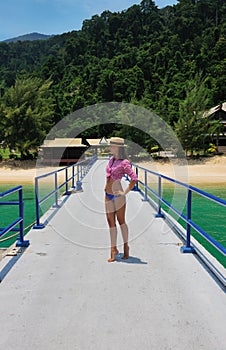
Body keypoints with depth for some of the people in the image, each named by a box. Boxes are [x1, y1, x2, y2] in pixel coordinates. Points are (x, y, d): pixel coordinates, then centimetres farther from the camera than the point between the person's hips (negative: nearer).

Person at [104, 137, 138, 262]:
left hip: (117, 195, -7)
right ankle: (113, 249, 17)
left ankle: (126, 246, 23)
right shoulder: (111, 159, 9)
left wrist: (126, 192, -16)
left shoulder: (124, 163, -13)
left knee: (121, 221, 6)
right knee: (111, 223, 9)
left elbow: (134, 178, -20)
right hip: (108, 195, 7)